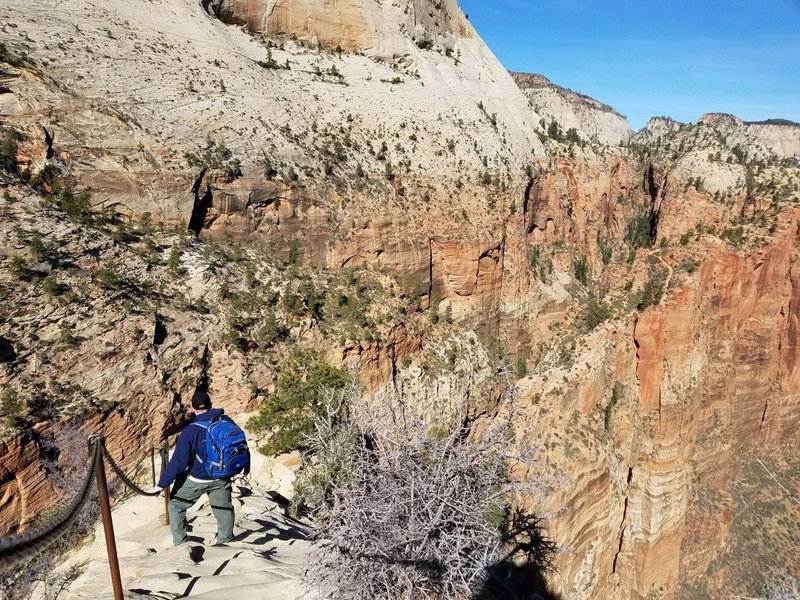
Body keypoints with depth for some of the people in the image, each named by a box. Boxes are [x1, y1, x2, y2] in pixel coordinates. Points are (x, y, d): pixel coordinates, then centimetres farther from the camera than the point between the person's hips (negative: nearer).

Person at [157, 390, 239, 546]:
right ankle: (226, 541, 38)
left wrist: (162, 483, -8)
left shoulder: (190, 431, -21)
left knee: (176, 505, 21)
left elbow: (178, 462, -19)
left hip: (196, 480, -3)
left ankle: (180, 544, 23)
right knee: (224, 509, 22)